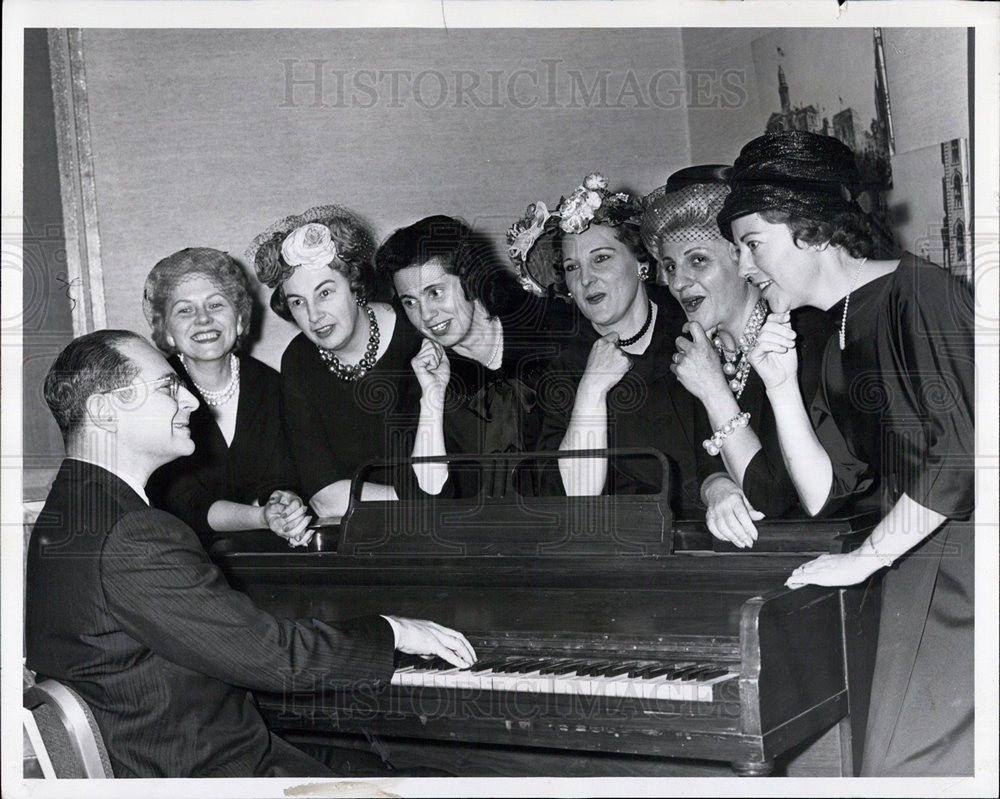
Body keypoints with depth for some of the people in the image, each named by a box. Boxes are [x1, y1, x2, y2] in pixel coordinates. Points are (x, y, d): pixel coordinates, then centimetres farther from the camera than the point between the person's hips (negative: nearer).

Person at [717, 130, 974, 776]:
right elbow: (822, 494, 12)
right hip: (916, 576, 7)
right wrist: (782, 388, 2)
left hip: (964, 569, -7)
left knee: (911, 764, -9)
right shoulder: (837, 347, 17)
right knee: (897, 756, 1)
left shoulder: (919, 292, -8)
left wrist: (865, 558, -10)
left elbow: (958, 456, -17)